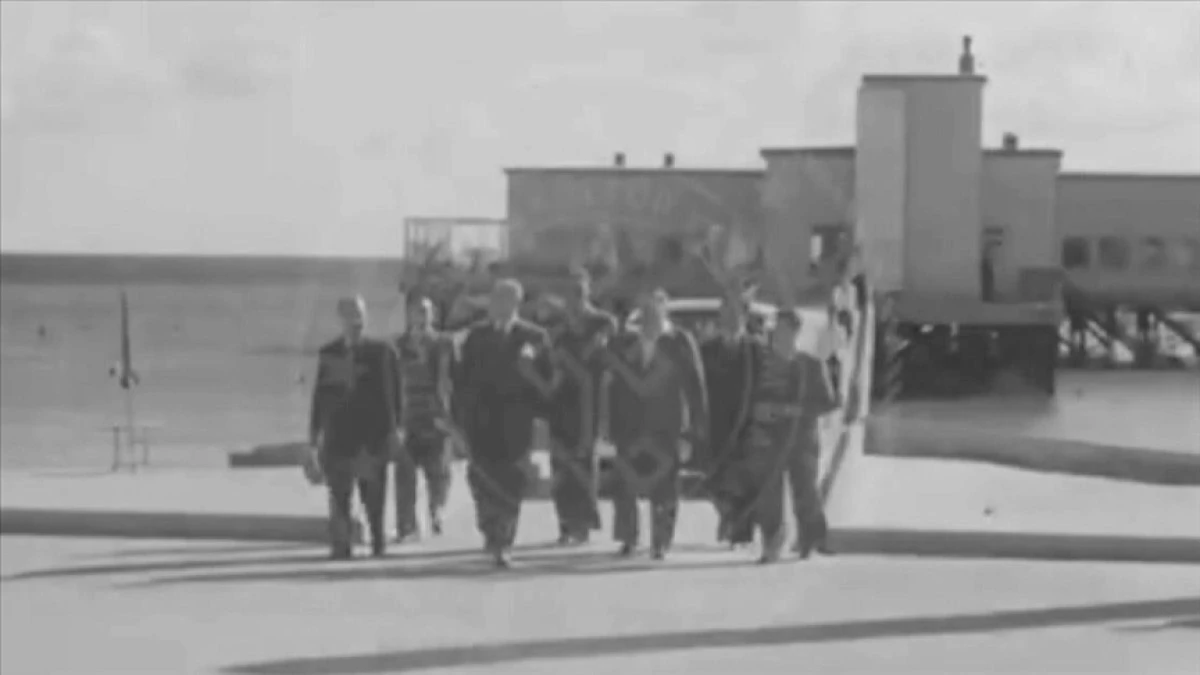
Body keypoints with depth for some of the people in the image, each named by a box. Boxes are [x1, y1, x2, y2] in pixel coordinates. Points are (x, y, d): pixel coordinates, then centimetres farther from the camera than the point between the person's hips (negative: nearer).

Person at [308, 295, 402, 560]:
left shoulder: (381, 352, 3)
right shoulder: (328, 354, 8)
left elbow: (394, 392, 2)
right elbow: (320, 395, 8)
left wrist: (394, 427, -5)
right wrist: (315, 432, 5)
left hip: (374, 435, -1)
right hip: (338, 435, 1)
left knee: (374, 495, 1)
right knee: (339, 496, -1)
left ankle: (378, 541, 12)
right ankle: (341, 545, 3)